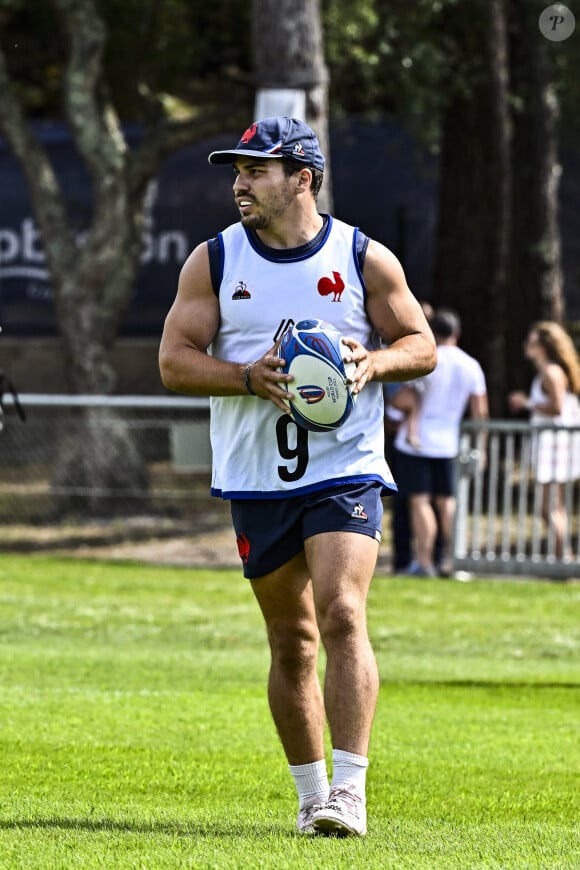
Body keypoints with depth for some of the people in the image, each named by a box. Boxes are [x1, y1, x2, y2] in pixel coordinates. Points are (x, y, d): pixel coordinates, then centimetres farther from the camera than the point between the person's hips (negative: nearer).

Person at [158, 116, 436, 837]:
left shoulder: (364, 258, 1)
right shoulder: (213, 261, 4)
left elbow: (421, 344, 7)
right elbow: (174, 360, 0)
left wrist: (374, 362, -14)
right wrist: (249, 378, -16)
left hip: (347, 471, -3)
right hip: (255, 477, 3)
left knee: (342, 616, -19)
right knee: (291, 641, 8)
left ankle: (349, 791, -21)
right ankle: (311, 795, 19)